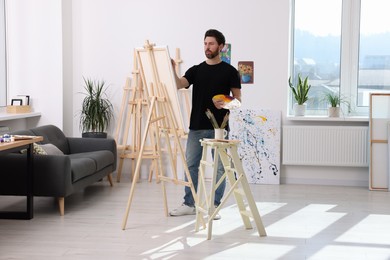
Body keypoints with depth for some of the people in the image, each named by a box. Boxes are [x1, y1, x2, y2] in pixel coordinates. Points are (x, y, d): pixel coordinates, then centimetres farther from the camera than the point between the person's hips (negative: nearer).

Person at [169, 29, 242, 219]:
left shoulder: (229, 71, -1)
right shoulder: (196, 70, 8)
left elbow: (238, 99, -3)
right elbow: (179, 85, -8)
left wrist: (225, 103, -23)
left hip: (219, 127, -3)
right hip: (197, 127, 3)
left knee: (219, 168, 2)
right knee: (191, 165, 7)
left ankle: (214, 206, 12)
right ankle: (189, 204, 17)